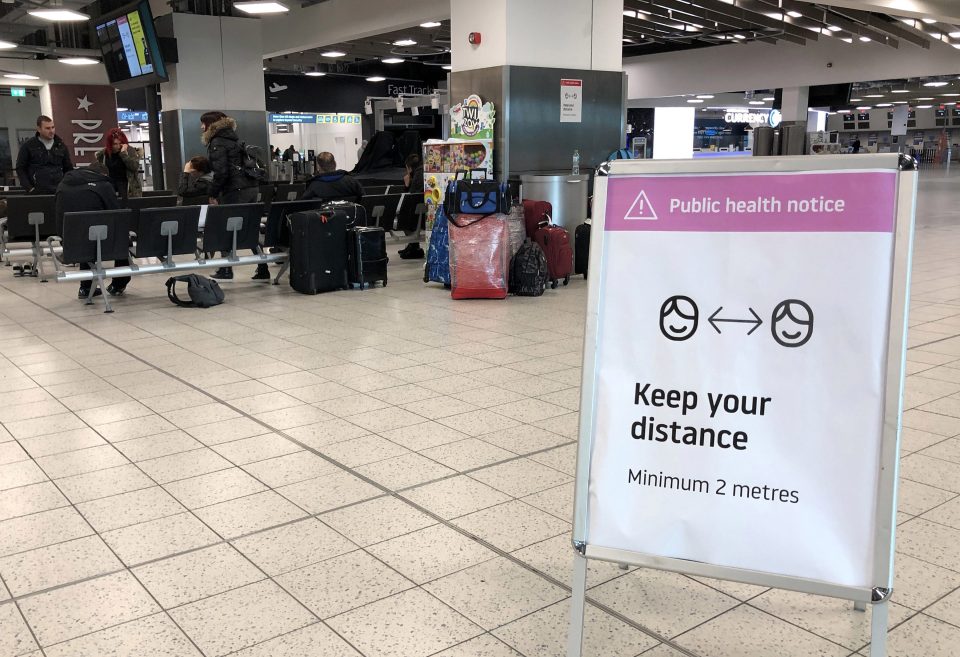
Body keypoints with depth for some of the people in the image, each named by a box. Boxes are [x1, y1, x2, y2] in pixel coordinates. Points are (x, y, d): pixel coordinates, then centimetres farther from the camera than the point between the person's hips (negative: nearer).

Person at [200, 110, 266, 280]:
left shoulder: (217, 143, -6)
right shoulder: (233, 139, 20)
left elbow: (221, 172, -15)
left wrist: (213, 194, -7)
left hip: (234, 191, -8)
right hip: (250, 188, 8)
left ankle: (226, 271, 8)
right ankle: (262, 269, 6)